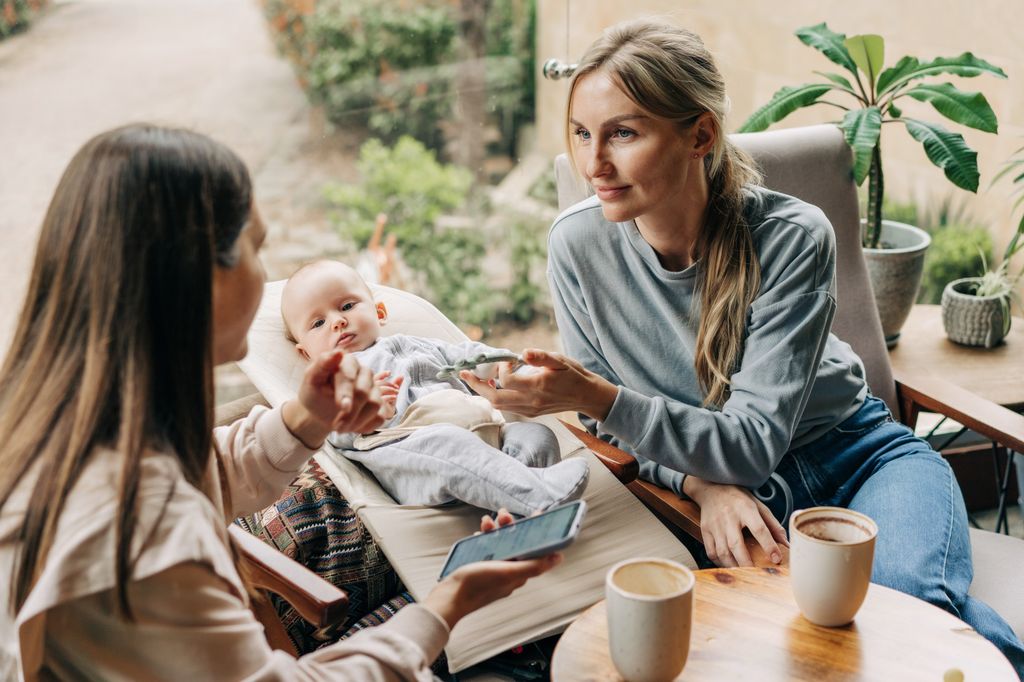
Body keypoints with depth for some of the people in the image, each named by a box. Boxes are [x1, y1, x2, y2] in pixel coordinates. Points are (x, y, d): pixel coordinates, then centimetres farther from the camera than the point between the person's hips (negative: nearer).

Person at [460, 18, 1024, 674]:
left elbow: (754, 442, -23)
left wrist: (598, 397, -36)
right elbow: (613, 423, -3)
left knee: (911, 600, -31)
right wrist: (702, 484, -22)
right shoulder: (578, 244, -13)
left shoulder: (792, 237, -22)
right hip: (696, 480, 2)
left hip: (854, 456, -2)